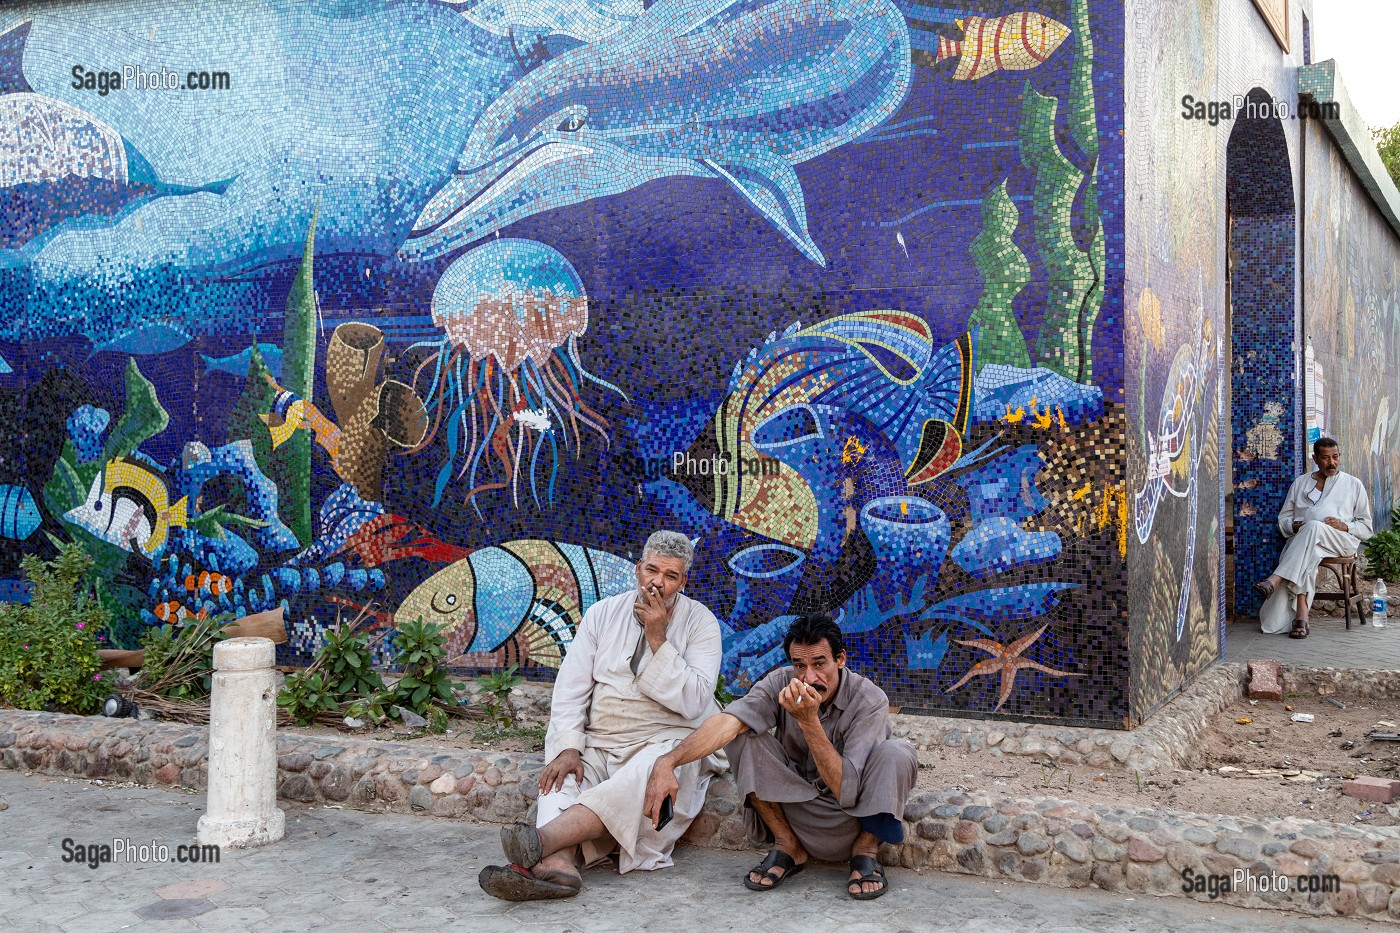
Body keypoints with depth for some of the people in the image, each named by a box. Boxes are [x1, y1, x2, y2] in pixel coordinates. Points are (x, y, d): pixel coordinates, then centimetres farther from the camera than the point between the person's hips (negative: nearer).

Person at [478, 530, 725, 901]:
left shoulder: (700, 622, 1)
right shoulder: (603, 614, 10)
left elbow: (693, 703, -11)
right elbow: (571, 688, 3)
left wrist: (657, 639, -15)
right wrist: (568, 748, -13)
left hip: (667, 742, -3)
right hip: (598, 744, 4)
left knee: (642, 777, -37)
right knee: (561, 776, -28)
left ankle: (544, 838, -54)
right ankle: (558, 864, -55)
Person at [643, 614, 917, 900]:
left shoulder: (870, 700, -20)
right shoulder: (781, 684, -13)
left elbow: (846, 792, -27)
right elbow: (728, 722, -31)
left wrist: (809, 720, -33)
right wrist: (667, 762, -47)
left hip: (853, 819, -2)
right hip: (797, 811, 3)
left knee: (898, 753, -31)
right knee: (743, 735, -19)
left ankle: (865, 850, -7)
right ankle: (789, 847, -6)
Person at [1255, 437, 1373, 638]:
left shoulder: (1353, 484, 19)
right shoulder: (1300, 483, 23)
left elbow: (1366, 527, 16)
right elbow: (1283, 519, 20)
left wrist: (1345, 526, -5)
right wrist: (1296, 526, -3)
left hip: (1342, 541, -2)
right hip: (1301, 539, 2)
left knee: (1313, 527, -37)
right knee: (1308, 556, -37)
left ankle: (1274, 581, -49)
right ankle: (1301, 616, -47)